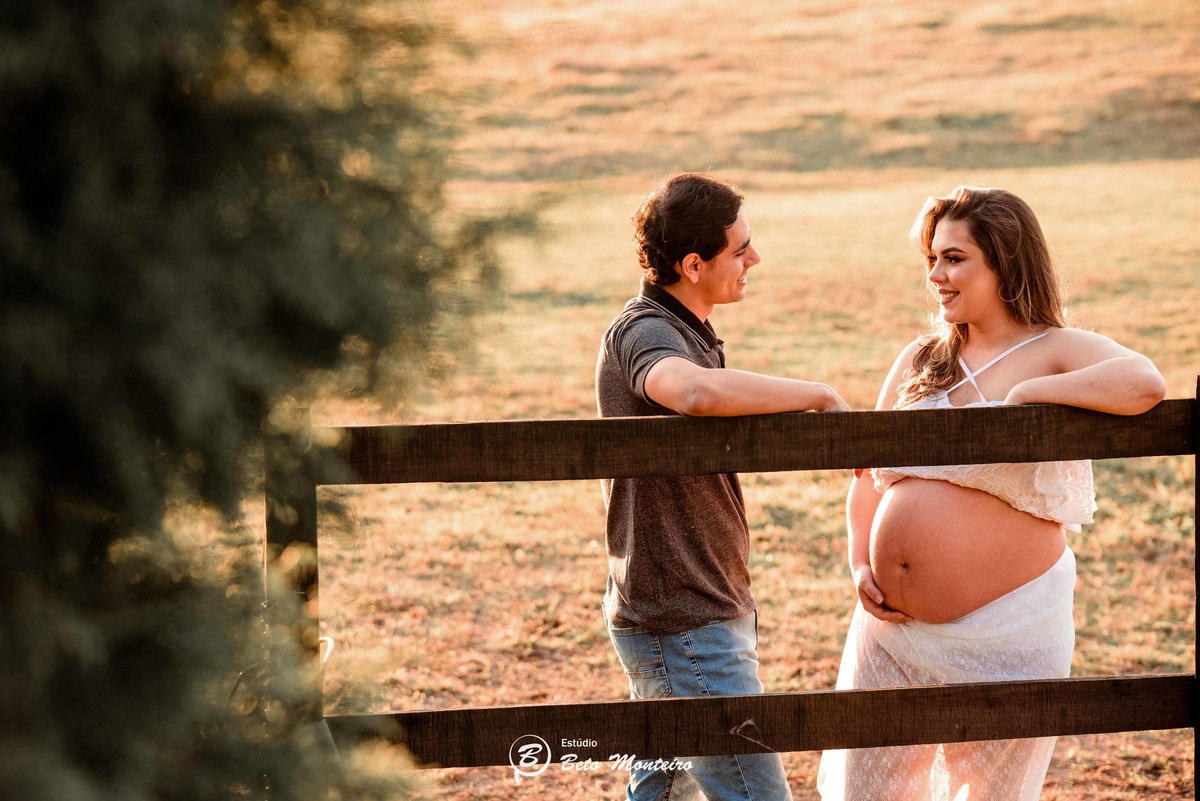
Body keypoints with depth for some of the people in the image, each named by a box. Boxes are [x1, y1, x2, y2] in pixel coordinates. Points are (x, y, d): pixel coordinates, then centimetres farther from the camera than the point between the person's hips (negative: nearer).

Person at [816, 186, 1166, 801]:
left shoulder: (1057, 351, -6)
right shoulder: (919, 360, 10)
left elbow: (1144, 385, -28)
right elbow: (867, 472, 17)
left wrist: (1026, 393, -21)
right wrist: (859, 564, 3)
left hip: (1004, 630, -5)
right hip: (895, 623, 5)